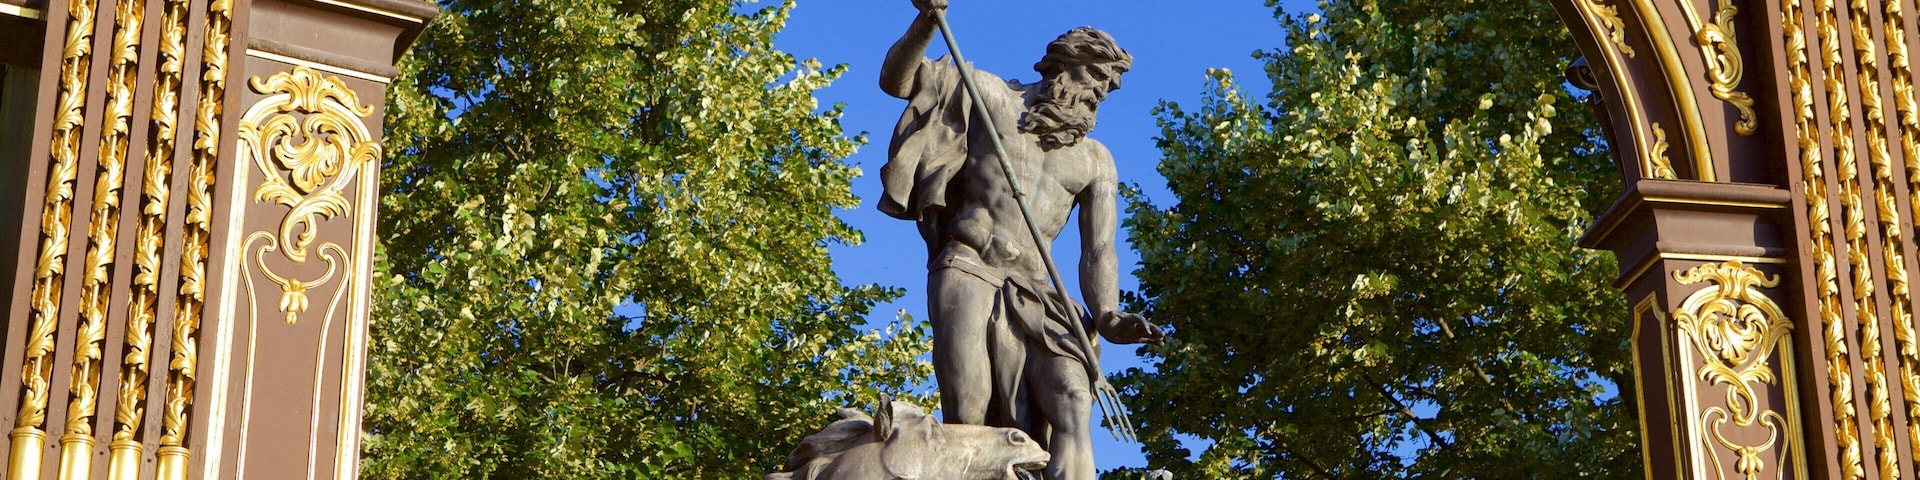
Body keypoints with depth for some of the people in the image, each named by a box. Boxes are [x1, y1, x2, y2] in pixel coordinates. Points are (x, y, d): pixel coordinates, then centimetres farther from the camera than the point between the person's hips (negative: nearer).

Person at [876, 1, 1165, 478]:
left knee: (1072, 407, -21)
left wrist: (1106, 316, -10)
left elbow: (1099, 250, 10)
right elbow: (897, 80, 11)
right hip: (969, 272, -3)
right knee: (968, 419, -18)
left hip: (1035, 295, 3)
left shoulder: (1095, 162, 20)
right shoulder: (994, 97, 15)